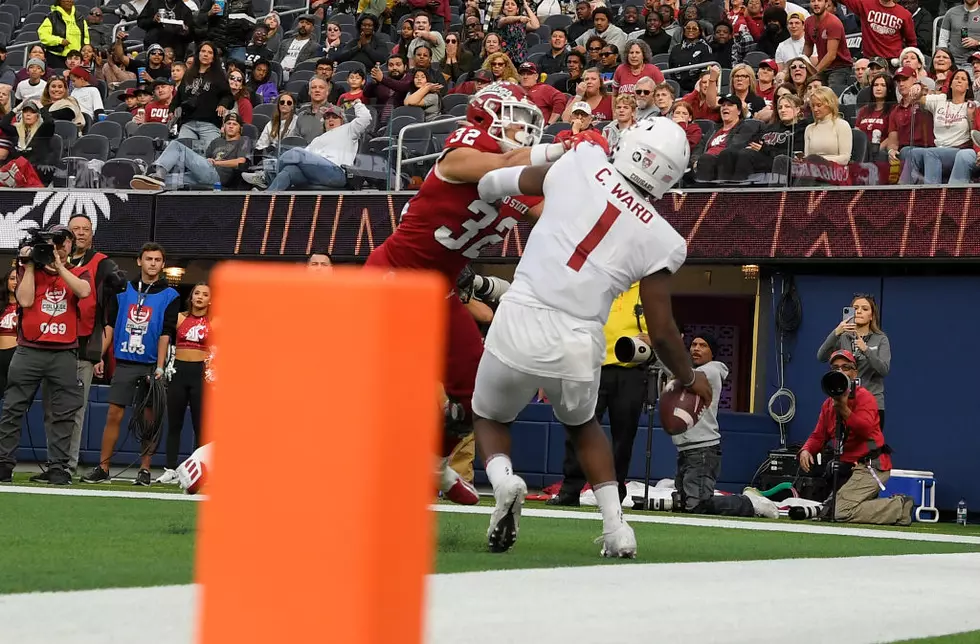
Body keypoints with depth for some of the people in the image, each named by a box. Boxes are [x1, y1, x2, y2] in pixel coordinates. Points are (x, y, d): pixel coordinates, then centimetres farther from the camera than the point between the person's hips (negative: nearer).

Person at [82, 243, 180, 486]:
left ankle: (144, 470, 5)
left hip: (150, 366, -2)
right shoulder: (123, 290, 10)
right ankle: (102, 469, 1)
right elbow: (110, 325, 11)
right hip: (124, 363, 2)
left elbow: (165, 334, -4)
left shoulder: (169, 296, 2)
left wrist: (160, 367, -13)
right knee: (114, 414, -2)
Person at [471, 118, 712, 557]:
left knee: (490, 417, 27)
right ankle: (615, 524, 19)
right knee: (581, 425, 33)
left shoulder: (578, 166, 0)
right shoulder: (660, 240, -1)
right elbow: (661, 332, 4)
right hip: (577, 347, 1)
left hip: (519, 324, -1)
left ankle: (503, 480, -5)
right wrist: (690, 379, 21)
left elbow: (494, 185, 15)